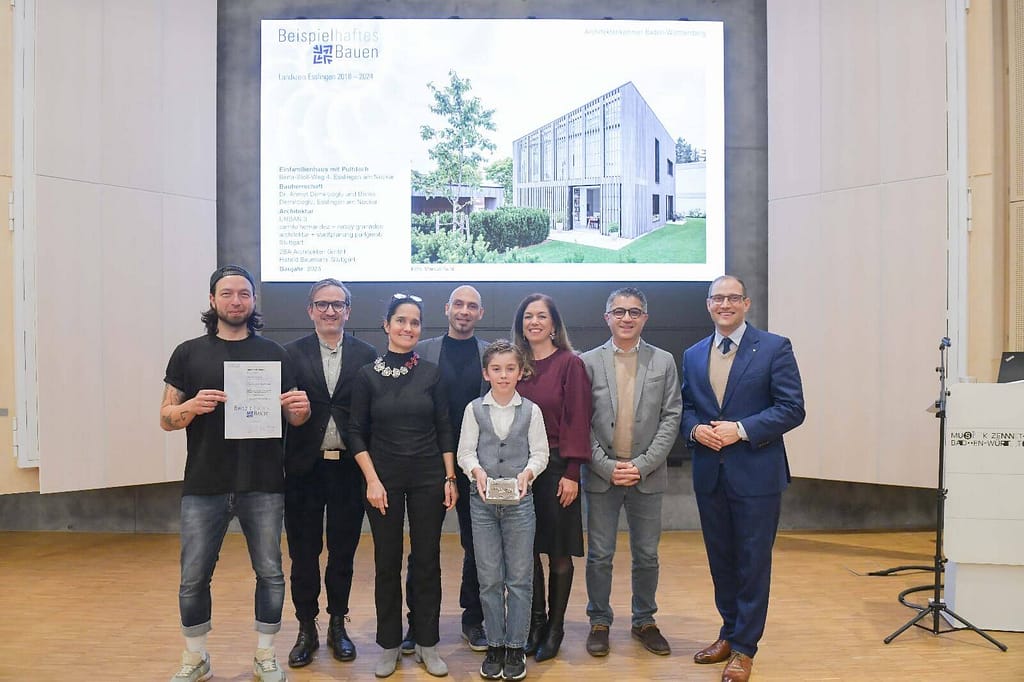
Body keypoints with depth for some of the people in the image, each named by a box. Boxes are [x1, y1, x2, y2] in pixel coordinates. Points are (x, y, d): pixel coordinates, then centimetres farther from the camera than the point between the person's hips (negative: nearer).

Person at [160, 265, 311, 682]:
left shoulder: (274, 354, 7)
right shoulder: (188, 354, 5)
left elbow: (293, 418, 10)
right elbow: (166, 418, 4)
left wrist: (301, 408, -13)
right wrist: (192, 406, -18)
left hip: (263, 486, 0)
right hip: (204, 486, 0)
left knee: (270, 574, 8)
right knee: (193, 578, 7)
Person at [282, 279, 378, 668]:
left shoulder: (366, 355, 2)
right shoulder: (293, 354, 2)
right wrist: (291, 409, -19)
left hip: (348, 466, 0)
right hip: (305, 466, 0)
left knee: (343, 551, 11)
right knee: (303, 552, 10)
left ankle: (338, 625, 28)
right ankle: (307, 629, 26)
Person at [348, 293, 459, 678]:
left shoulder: (431, 373, 1)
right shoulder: (368, 375, -2)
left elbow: (444, 429, 4)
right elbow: (356, 433, 0)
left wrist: (450, 478, -1)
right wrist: (372, 480, -8)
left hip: (429, 479, 1)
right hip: (384, 480, -1)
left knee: (427, 561, 7)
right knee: (387, 563, 7)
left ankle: (427, 643, 21)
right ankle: (389, 645, 22)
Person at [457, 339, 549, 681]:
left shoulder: (531, 410, 0)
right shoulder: (475, 409, 1)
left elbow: (540, 453, -1)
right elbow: (465, 451, -1)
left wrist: (527, 473, -19)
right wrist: (477, 471, -20)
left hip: (519, 500, 0)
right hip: (483, 500, 1)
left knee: (519, 577, 6)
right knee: (489, 578, 8)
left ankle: (516, 647, 18)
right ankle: (495, 646, 21)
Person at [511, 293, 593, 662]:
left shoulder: (570, 364, -5)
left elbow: (577, 420, -8)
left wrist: (571, 473, -12)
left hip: (555, 467, -3)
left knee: (559, 552, 6)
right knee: (526, 549, 9)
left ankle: (555, 627, 21)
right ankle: (536, 621, 25)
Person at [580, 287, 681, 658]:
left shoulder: (664, 362, 3)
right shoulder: (588, 362, 0)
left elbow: (671, 418, -1)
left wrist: (643, 464, -9)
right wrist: (607, 466, -10)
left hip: (647, 474, 1)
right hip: (601, 474, -1)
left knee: (647, 555, 11)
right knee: (599, 555, 6)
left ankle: (644, 621, 29)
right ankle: (599, 622, 24)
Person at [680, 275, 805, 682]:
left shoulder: (775, 348, -5)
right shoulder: (693, 355, 10)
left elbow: (792, 408, -9)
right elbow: (684, 408, 13)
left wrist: (741, 429, -18)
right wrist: (694, 429, -9)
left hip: (756, 474, -4)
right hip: (709, 475, 5)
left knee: (753, 562, 5)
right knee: (721, 560, 15)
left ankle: (744, 647, 19)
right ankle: (730, 633, 33)